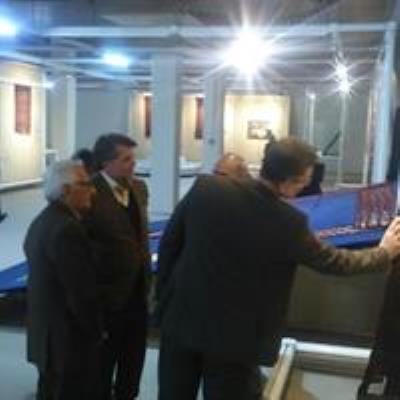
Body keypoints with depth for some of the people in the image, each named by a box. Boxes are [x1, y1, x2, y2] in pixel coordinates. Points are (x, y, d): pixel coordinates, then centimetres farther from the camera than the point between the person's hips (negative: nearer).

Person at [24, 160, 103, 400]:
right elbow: (81, 292, -23)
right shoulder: (67, 229, -22)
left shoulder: (42, 222, 8)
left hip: (46, 333, 10)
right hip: (68, 338, -10)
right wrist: (96, 331, -8)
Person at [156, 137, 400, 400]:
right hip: (232, 336, -3)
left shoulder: (205, 188, -11)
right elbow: (332, 261, -2)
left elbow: (168, 244, -1)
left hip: (181, 317, 4)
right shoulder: (288, 222, -18)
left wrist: (165, 296, 13)